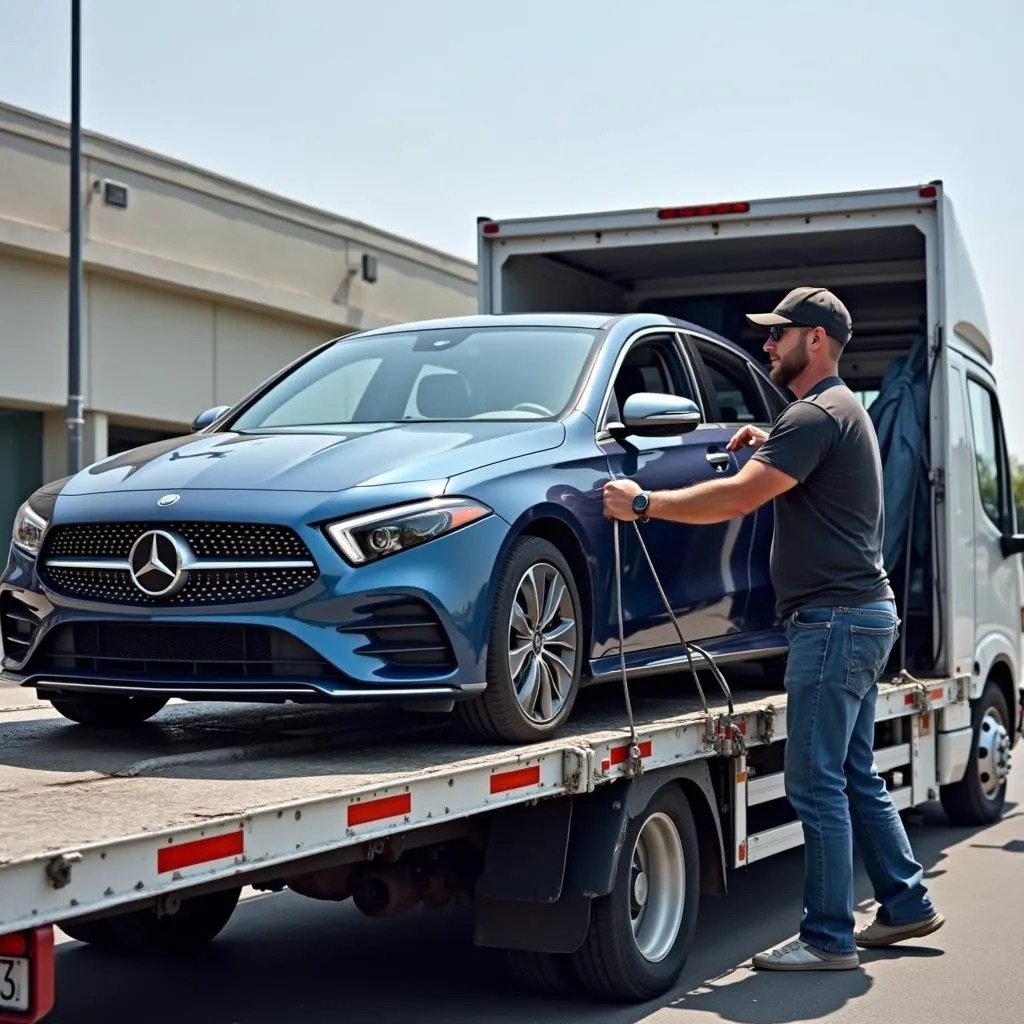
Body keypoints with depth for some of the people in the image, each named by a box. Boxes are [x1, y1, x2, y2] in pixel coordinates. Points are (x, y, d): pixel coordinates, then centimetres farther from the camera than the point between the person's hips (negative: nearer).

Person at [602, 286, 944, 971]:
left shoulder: (817, 414, -15)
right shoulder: (843, 409, 19)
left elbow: (737, 499, -22)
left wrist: (644, 502, -15)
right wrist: (771, 449, 21)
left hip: (836, 619, -11)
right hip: (864, 614, 11)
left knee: (818, 785, -7)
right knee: (855, 776, 16)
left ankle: (828, 937, -1)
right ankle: (906, 904, 24)